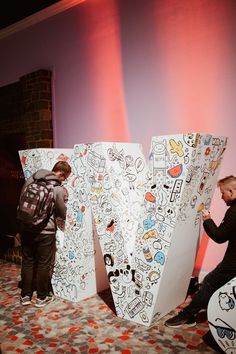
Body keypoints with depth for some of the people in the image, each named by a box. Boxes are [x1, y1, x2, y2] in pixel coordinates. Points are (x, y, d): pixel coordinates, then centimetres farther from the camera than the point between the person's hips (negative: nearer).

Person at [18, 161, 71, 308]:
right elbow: (63, 214, -5)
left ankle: (25, 295, 27)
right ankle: (42, 297, 22)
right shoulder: (58, 189, -15)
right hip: (45, 231, -5)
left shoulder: (31, 180, 2)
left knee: (27, 262, 17)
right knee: (44, 264, 10)